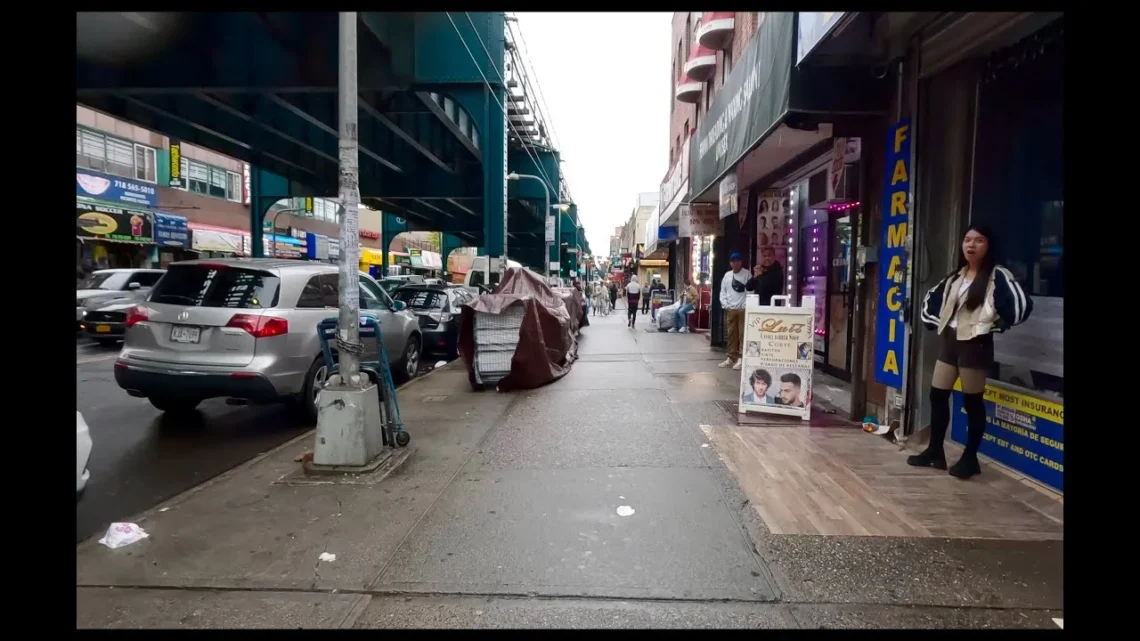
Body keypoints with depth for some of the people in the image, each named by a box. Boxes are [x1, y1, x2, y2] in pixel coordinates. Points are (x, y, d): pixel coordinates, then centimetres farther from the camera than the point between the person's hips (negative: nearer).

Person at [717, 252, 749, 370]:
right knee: (731, 335, 9)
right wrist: (725, 305, 3)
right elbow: (723, 291, 14)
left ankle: (742, 359, -1)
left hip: (743, 309, -5)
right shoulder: (727, 275, 13)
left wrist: (745, 305, -14)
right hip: (730, 310, 5)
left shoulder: (747, 274, -3)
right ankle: (732, 358, 17)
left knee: (743, 335, -4)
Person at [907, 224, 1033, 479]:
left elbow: (1022, 305, -20)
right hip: (949, 341, 7)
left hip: (975, 344, -7)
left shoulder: (997, 275, -9)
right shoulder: (955, 276, 11)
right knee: (937, 396, 8)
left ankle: (970, 458, 14)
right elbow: (930, 300, 22)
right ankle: (935, 451, 19)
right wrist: (936, 324, 12)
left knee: (972, 401, 2)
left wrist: (997, 326, -10)